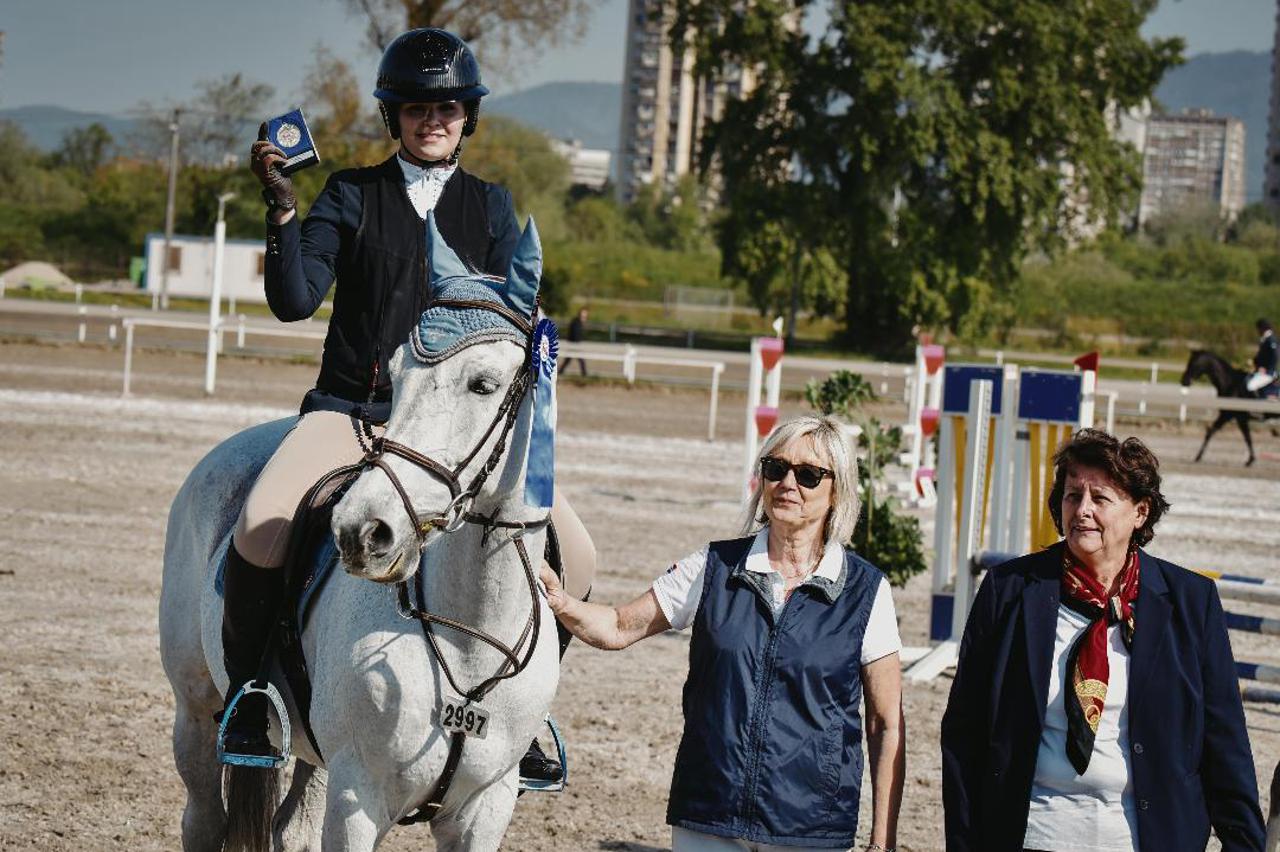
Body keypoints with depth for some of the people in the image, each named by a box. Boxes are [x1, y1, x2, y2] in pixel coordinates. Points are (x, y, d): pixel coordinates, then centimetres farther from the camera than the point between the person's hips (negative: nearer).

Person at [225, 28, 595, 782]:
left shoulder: (491, 206, 12)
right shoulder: (352, 196, 5)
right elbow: (295, 301, -5)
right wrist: (283, 210, -18)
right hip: (352, 408, -2)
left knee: (575, 557, -11)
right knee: (263, 528, -29)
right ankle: (249, 692, -5)